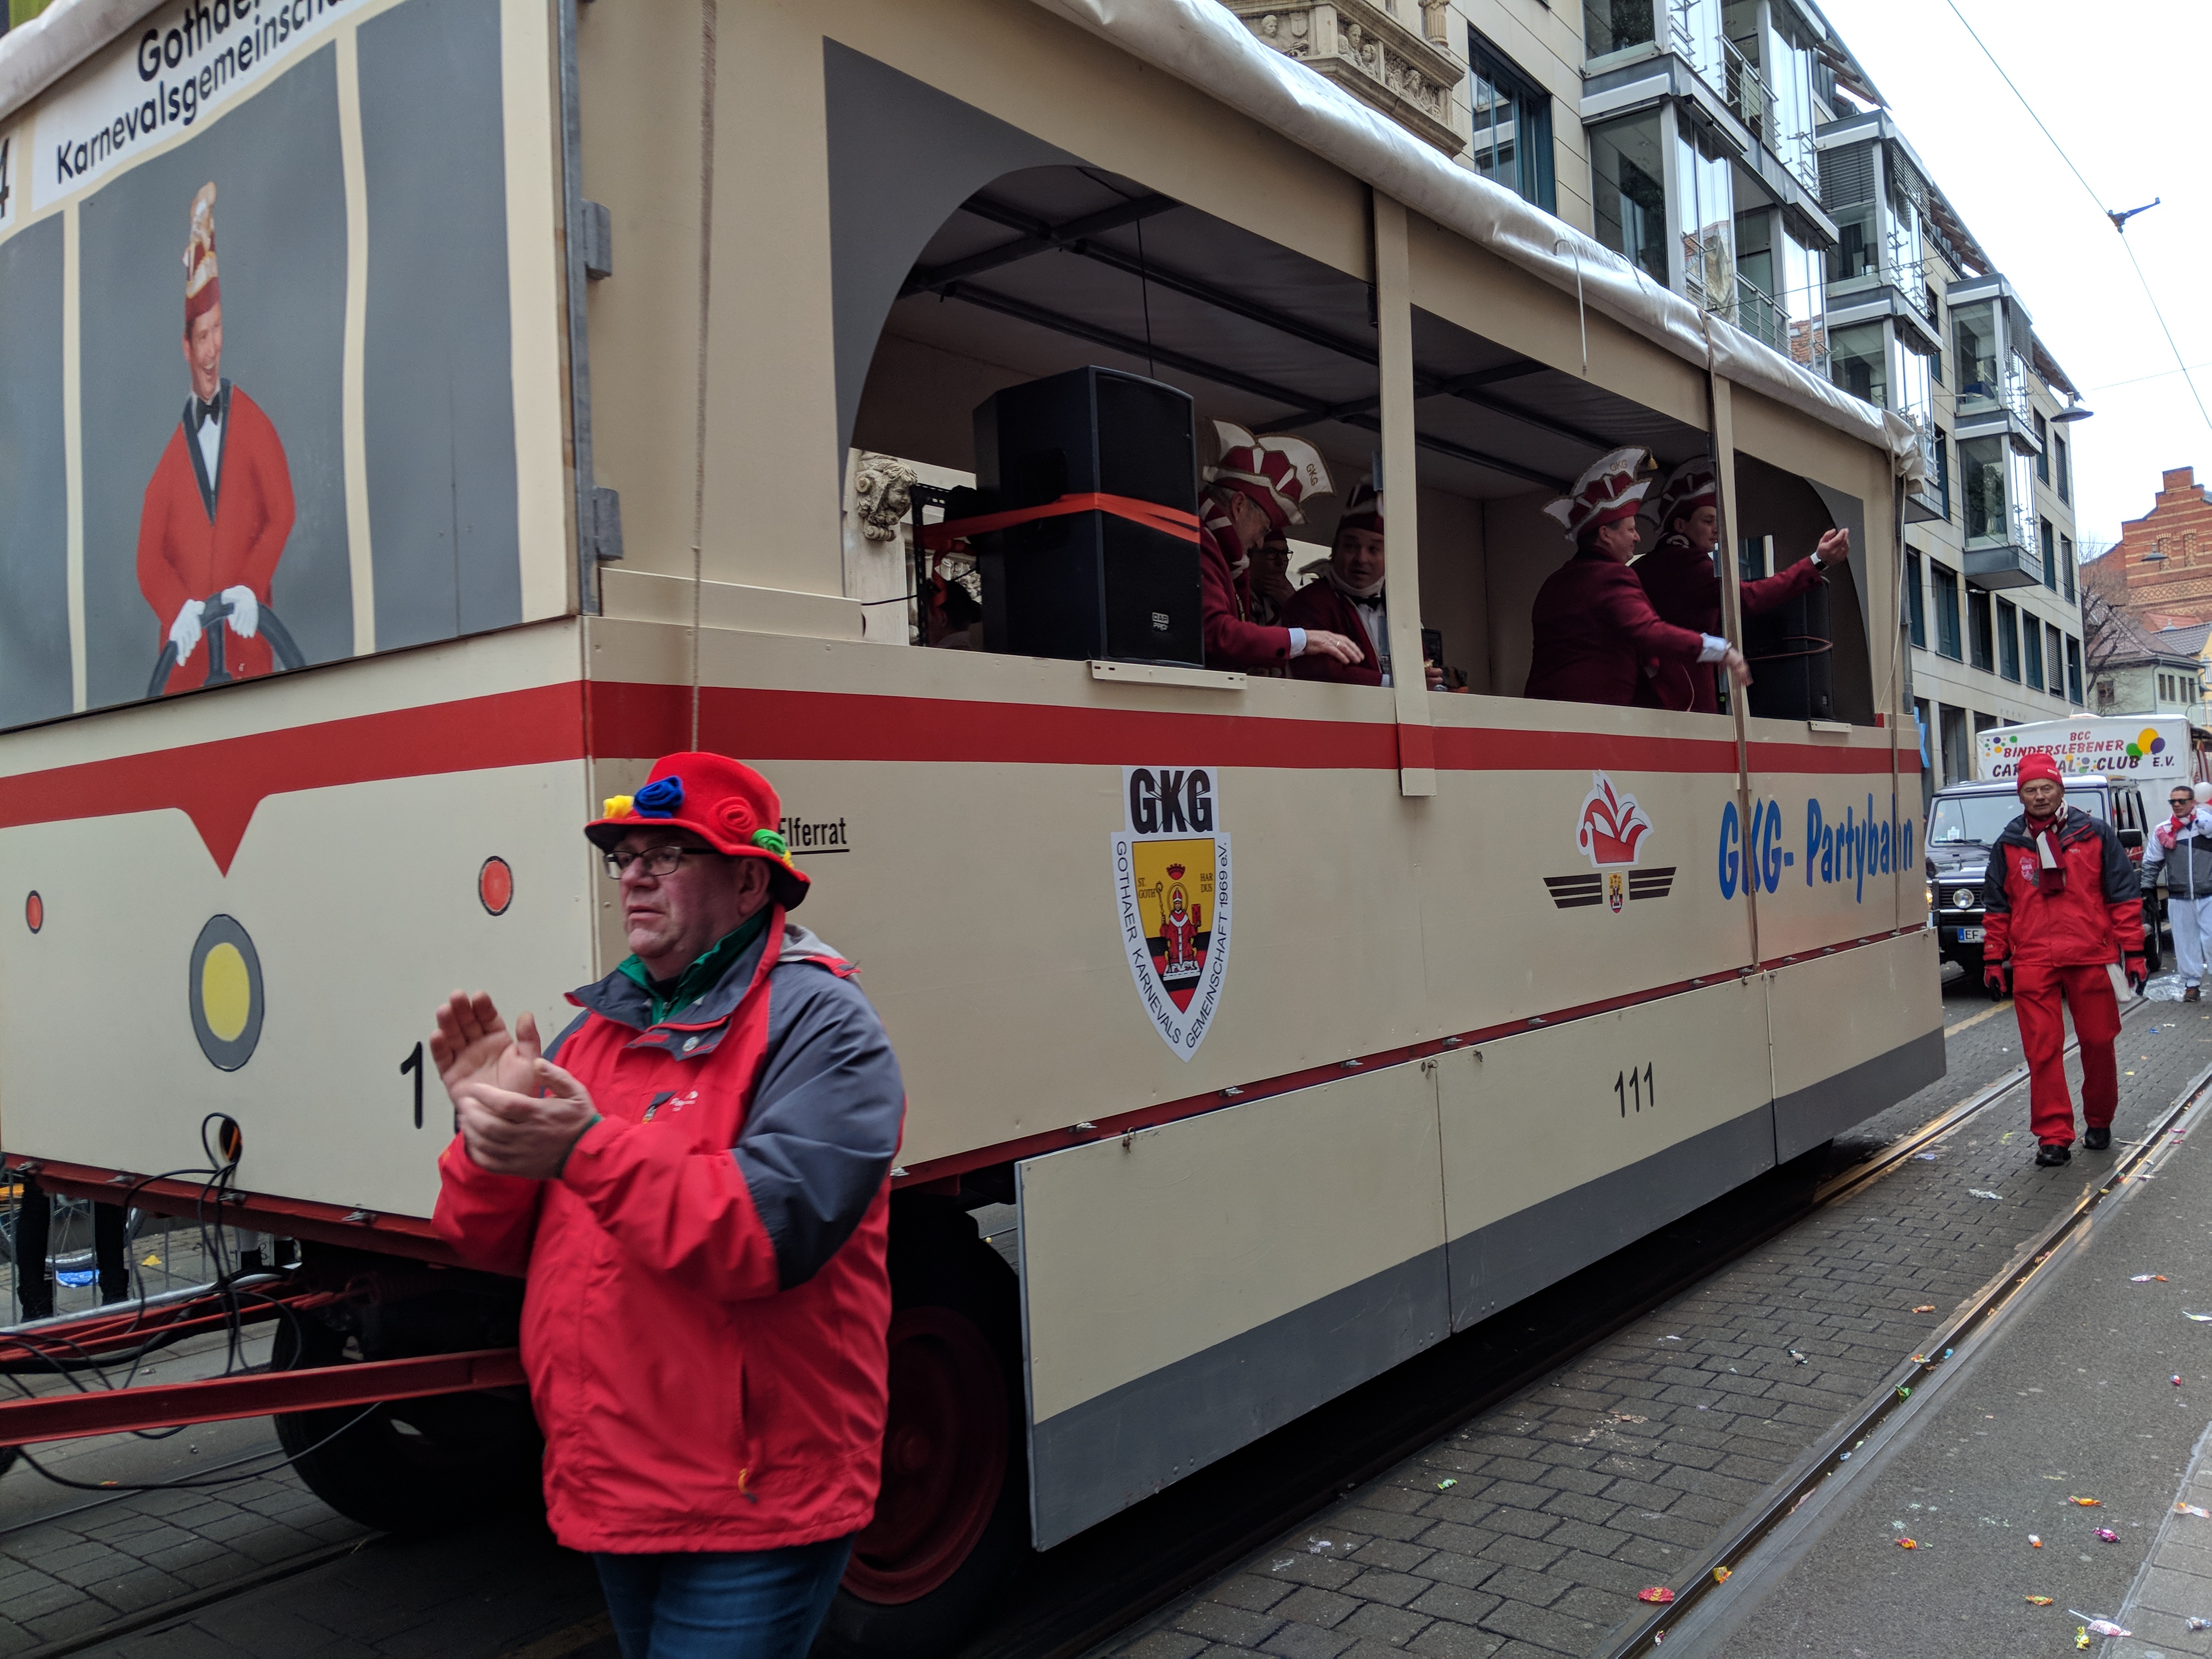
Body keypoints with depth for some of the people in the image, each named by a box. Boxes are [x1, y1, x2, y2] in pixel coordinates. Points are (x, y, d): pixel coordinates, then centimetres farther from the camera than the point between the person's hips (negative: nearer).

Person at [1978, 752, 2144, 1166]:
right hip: (2032, 962, 1)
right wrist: (1993, 960, 9)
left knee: (2098, 1043, 8)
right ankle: (2053, 1136, 3)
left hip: (2091, 959, -1)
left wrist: (2133, 952, 0)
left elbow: (2125, 895, 5)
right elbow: (1996, 908, 13)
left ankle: (2099, 1122, 29)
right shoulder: (2008, 846, 10)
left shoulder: (2095, 834, 5)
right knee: (2042, 1050, -3)